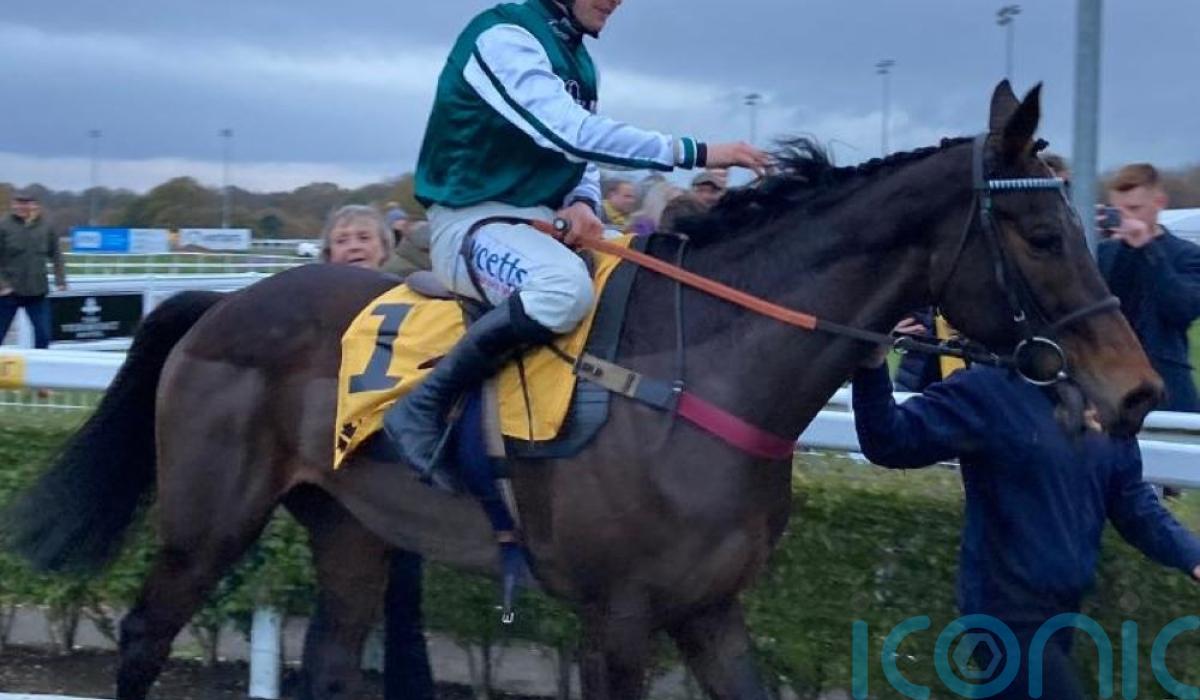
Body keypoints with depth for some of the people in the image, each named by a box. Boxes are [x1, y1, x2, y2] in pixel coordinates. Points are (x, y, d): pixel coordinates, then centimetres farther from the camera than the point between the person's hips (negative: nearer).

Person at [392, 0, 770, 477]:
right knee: (565, 287, -38)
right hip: (472, 221, -9)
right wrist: (694, 152, -26)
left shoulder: (576, 58, 14)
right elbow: (570, 134, -26)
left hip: (546, 223, 9)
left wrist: (584, 203, -7)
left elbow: (581, 155, 18)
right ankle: (422, 408, -24)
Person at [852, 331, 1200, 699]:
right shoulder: (989, 392, -15)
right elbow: (892, 442, -21)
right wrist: (871, 370, -37)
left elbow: (1133, 504, 9)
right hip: (1008, 613, -7)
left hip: (1065, 607, 7)